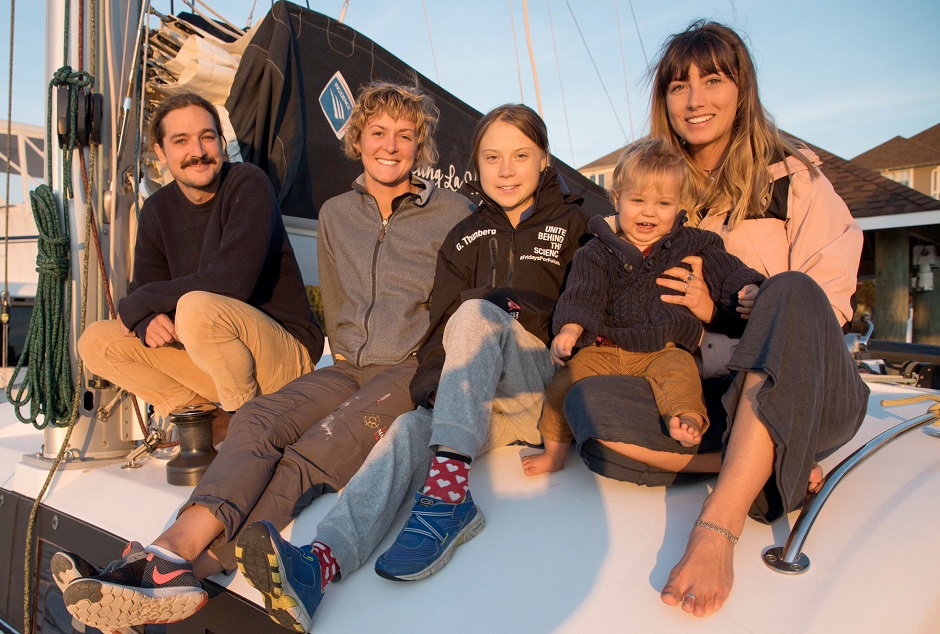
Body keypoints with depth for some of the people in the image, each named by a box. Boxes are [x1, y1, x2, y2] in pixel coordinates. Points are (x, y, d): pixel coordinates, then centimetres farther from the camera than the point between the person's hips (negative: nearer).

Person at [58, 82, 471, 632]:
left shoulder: (453, 213, 4)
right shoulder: (337, 214, 18)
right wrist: (348, 359, 11)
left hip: (420, 368, -4)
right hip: (350, 368, 5)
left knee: (316, 452, -30)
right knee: (258, 419, -26)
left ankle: (194, 566, -42)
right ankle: (173, 551, -43)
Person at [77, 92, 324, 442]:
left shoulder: (248, 184, -14)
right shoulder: (158, 210, 7)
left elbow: (232, 281, -26)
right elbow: (143, 288, 7)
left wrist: (138, 303, -14)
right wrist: (147, 321, -19)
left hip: (287, 355, -7)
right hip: (215, 362, 7)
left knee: (197, 307, -34)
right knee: (96, 341, -1)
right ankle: (219, 425, -1)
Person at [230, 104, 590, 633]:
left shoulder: (573, 226, 11)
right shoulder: (466, 238, 18)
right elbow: (442, 326, 10)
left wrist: (507, 304, -8)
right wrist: (431, 387, -8)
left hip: (548, 390, -2)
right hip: (478, 402, 3)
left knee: (476, 313, -29)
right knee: (411, 430, -28)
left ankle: (448, 493, -39)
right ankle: (322, 560, -49)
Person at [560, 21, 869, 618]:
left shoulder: (792, 177, 4)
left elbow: (828, 305, -4)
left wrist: (720, 315, -16)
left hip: (801, 392, -2)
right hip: (706, 395, 2)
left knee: (792, 291, -34)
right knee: (589, 404, -25)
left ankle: (718, 523, -40)